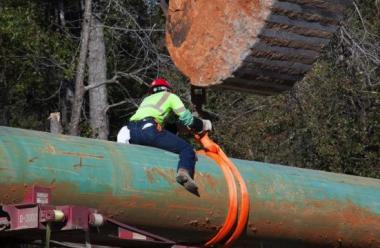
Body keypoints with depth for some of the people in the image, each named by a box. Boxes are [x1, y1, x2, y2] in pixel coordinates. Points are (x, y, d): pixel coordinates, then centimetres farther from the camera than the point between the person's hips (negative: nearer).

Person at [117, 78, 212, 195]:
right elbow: (186, 118, 15)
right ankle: (184, 172, -35)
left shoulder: (146, 99, 41)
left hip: (130, 129, 5)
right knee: (187, 149, -5)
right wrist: (204, 125, 31)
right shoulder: (170, 96, 26)